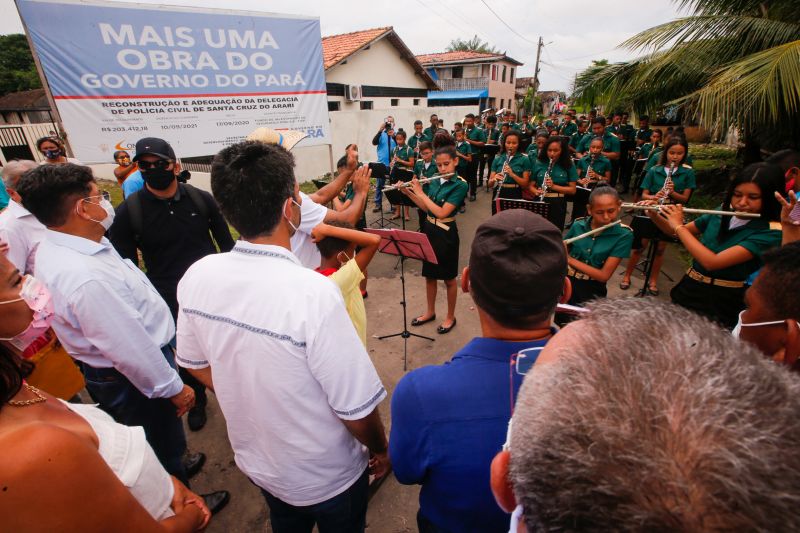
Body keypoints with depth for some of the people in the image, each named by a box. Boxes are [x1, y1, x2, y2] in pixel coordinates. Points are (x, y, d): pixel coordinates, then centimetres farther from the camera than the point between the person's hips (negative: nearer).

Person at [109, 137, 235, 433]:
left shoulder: (200, 198, -5)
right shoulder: (128, 211, -6)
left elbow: (225, 241, 5)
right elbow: (125, 264, 0)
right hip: (171, 301, 0)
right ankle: (197, 401, 43)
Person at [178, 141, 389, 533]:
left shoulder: (197, 276, -17)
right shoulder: (313, 293, -37)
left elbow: (195, 364, -1)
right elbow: (357, 408, -27)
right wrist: (380, 450, -6)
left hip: (255, 461, 5)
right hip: (326, 476, -4)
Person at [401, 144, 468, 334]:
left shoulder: (460, 185, -16)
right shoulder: (434, 181, 4)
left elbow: (441, 212, -24)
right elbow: (426, 207, 11)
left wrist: (420, 192, -18)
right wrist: (408, 192, -1)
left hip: (445, 233, -6)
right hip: (429, 229, 7)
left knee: (448, 278, 8)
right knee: (429, 275, 17)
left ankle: (450, 317, 25)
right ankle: (430, 312, 35)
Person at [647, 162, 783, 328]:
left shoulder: (772, 232, -16)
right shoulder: (720, 215, 2)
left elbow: (712, 262, -27)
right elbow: (676, 233, 15)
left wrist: (678, 225, -19)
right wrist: (654, 215, -4)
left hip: (721, 304, -5)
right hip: (687, 290, 5)